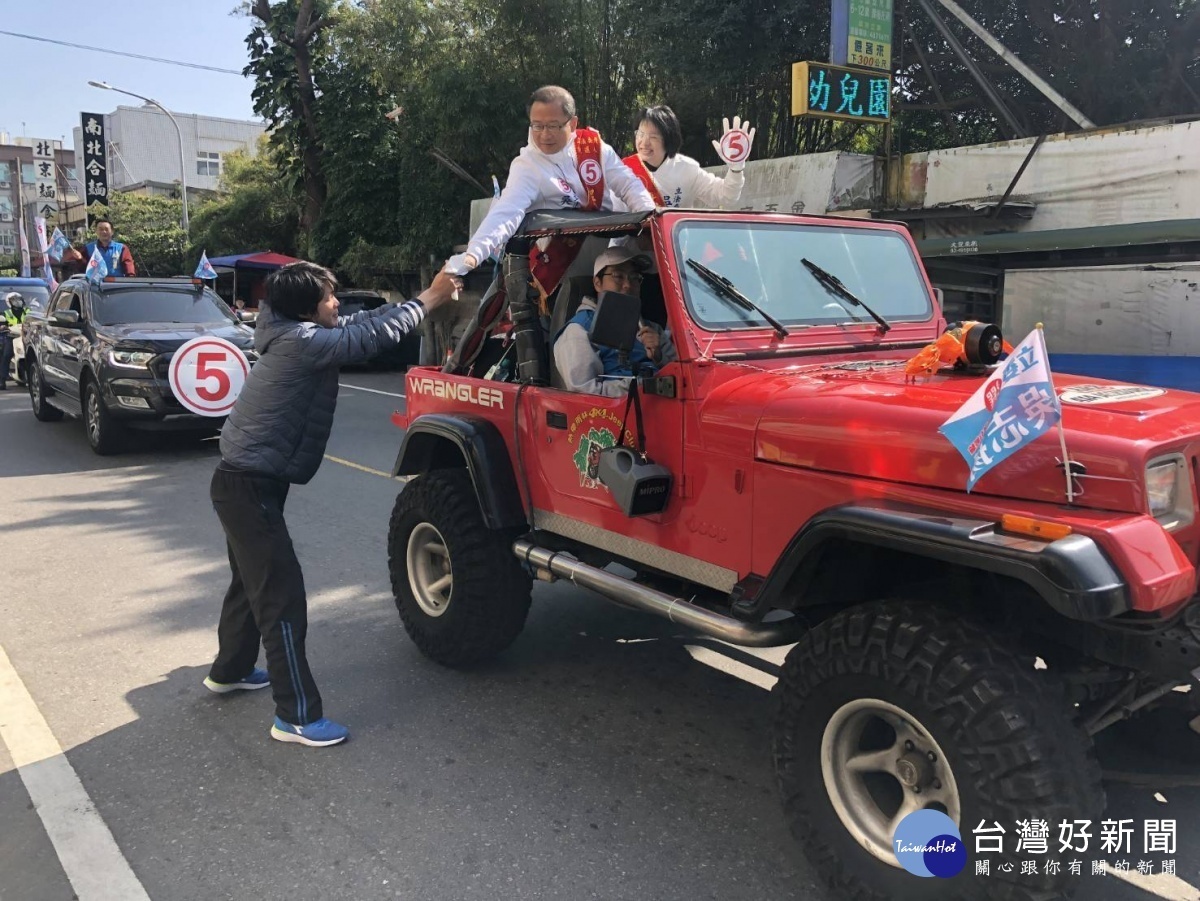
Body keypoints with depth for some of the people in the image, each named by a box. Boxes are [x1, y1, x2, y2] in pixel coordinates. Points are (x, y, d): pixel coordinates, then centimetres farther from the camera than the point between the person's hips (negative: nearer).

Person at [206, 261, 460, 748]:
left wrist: (422, 298, 7)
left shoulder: (293, 334, 7)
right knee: (281, 593, -8)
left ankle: (229, 670, 44)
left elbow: (360, 323, 13)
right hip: (250, 487, -11)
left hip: (244, 480, 11)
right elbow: (373, 336, -21)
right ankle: (297, 716, -2)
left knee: (252, 580, 25)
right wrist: (429, 299, -10)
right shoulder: (302, 342, -21)